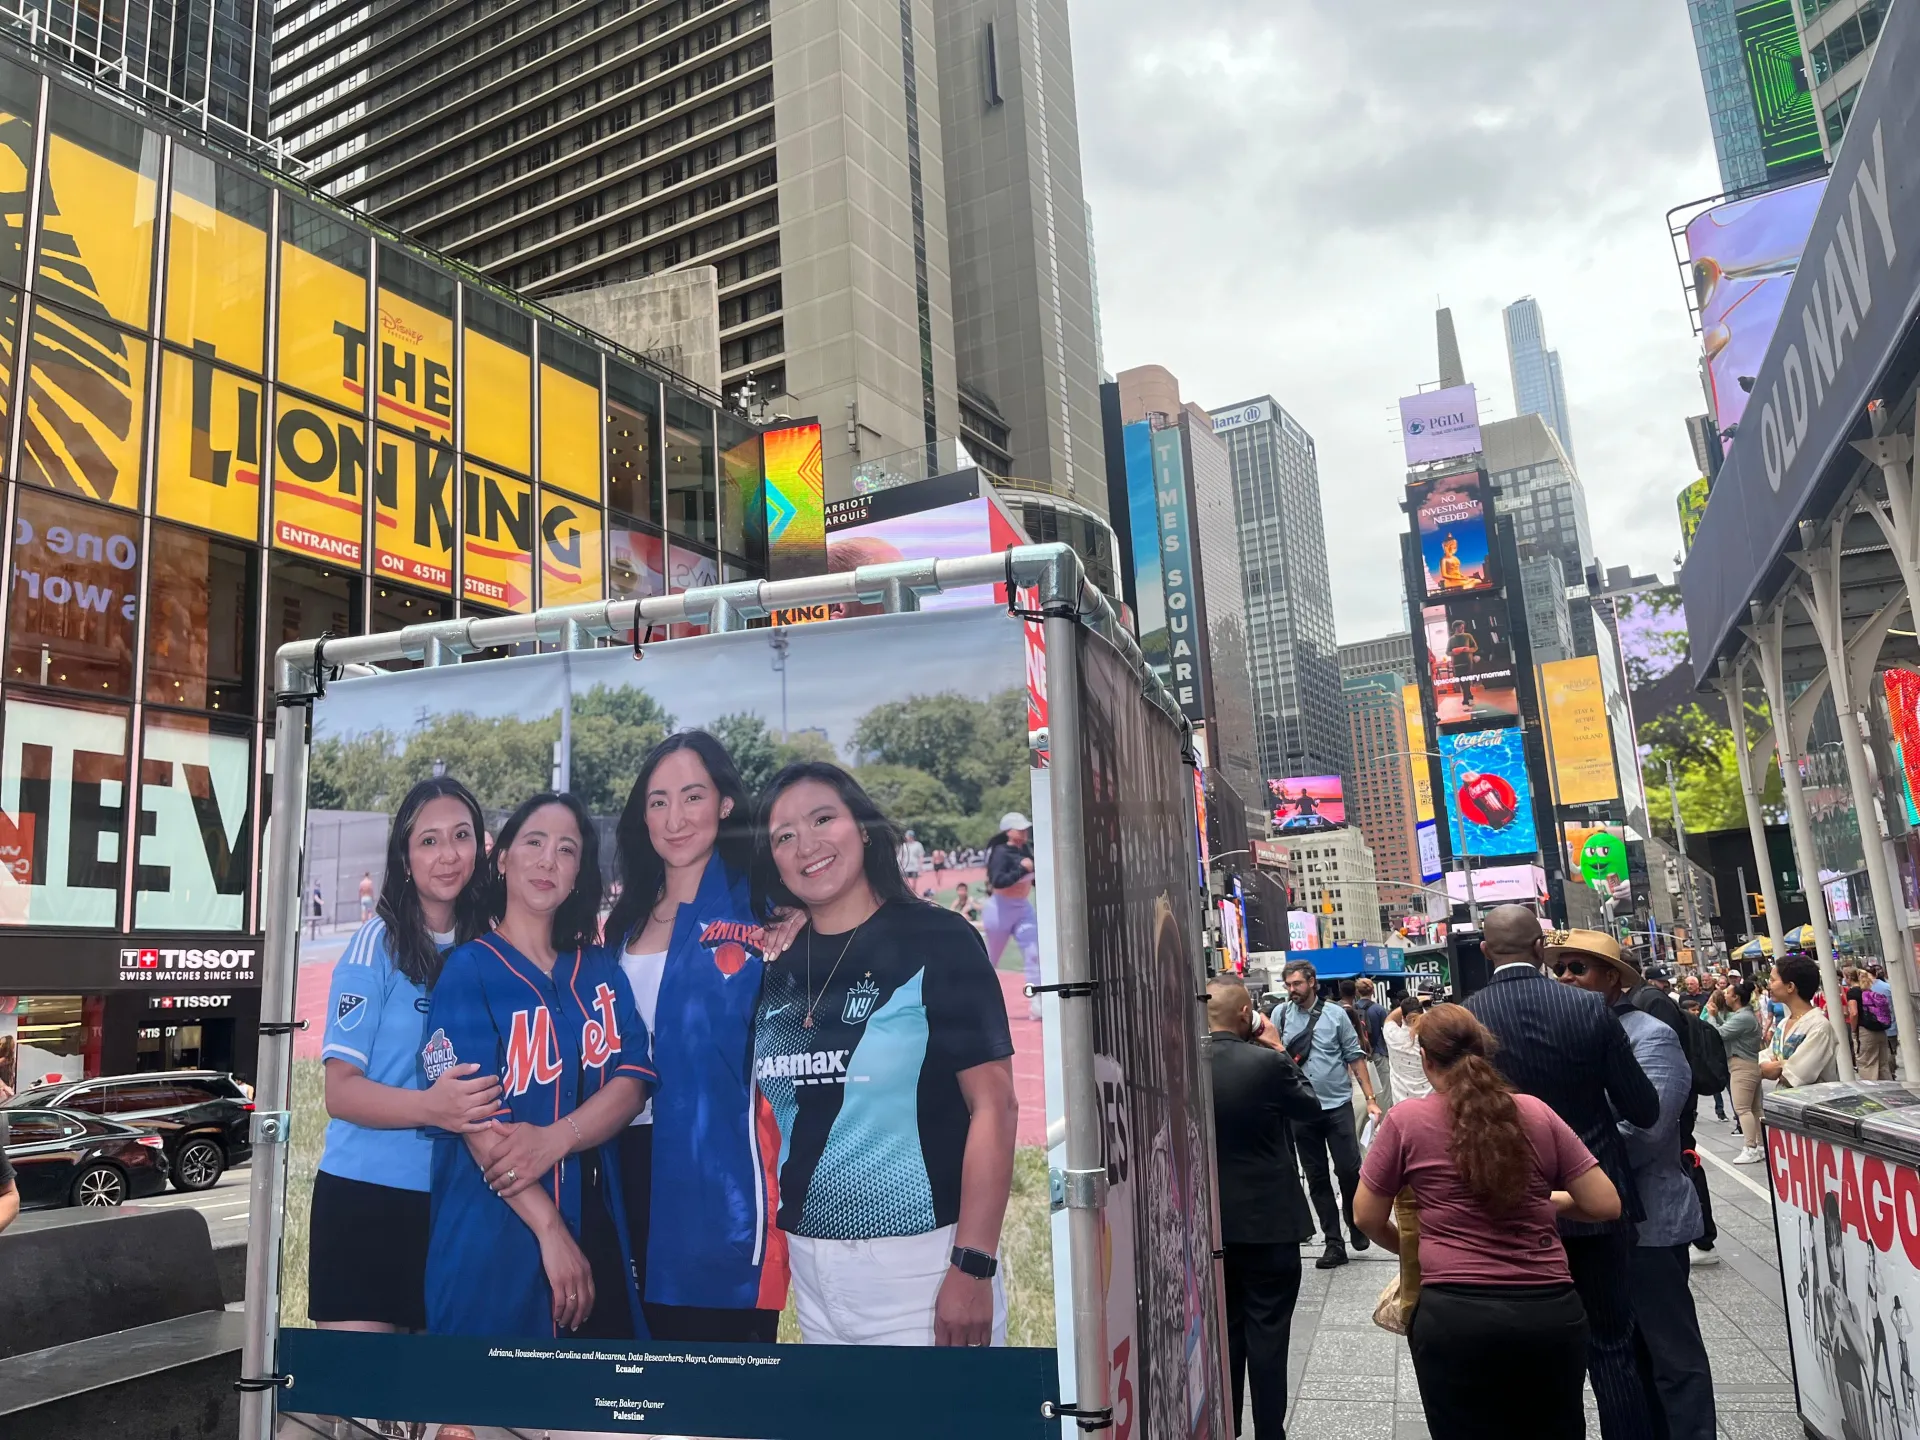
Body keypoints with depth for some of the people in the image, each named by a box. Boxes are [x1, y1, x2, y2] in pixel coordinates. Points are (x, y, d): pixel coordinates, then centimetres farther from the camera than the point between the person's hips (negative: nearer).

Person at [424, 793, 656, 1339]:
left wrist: (554, 1139, -20)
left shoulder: (601, 971, 9)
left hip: (597, 1229, 4)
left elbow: (631, 1084, -1)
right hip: (493, 1240, -4)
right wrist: (550, 1230, -18)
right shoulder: (470, 970, -5)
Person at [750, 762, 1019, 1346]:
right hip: (810, 1269, 5)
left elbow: (994, 1106, -12)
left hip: (919, 1265, -5)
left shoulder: (936, 940, -9)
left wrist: (973, 1268, -16)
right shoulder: (778, 966, 6)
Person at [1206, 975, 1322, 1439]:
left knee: (1224, 1328, 17)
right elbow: (1311, 1107, -1)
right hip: (1268, 1219, -4)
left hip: (1212, 1220, 4)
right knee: (1267, 1331, 6)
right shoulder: (1267, 1062, -19)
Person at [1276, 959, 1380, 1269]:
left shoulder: (1336, 1014, -2)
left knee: (1349, 1170, -3)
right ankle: (1334, 1243, 17)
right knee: (1316, 1178, 7)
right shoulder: (1281, 1015, 2)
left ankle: (1355, 1224, 25)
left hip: (1337, 1106, -2)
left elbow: (1355, 1057, 1)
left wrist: (1370, 1098, -3)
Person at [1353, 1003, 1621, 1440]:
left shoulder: (1406, 1118, -3)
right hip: (1551, 1311, 2)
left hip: (1454, 1313, -2)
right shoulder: (1536, 1112, 2)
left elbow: (1368, 1217, 4)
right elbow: (1606, 1205, 4)